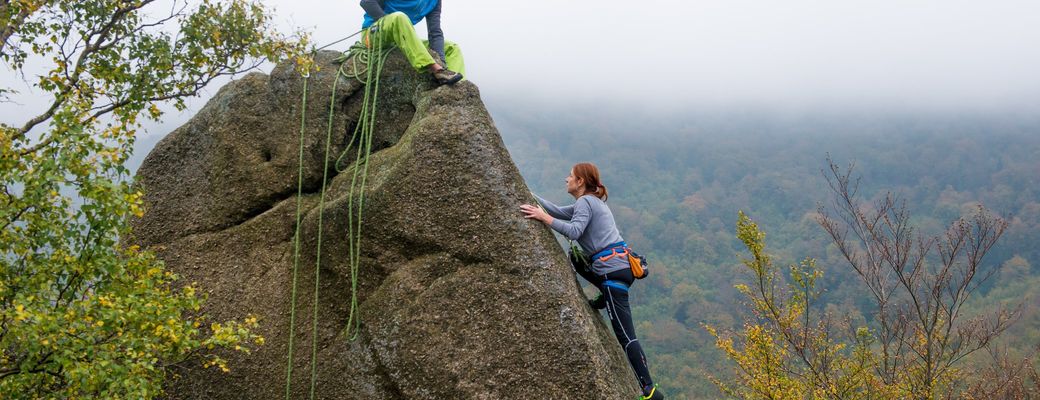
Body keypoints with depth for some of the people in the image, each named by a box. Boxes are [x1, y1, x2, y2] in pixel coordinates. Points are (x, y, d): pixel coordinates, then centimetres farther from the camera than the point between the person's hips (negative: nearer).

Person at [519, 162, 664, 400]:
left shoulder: (585, 202, -6)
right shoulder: (591, 201, 23)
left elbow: (574, 231, -22)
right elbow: (560, 212, 28)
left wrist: (544, 218, -21)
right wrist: (531, 197, 28)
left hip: (613, 271, -10)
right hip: (621, 264, 10)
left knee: (625, 335, -10)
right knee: (574, 257, 30)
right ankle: (604, 299, 23)